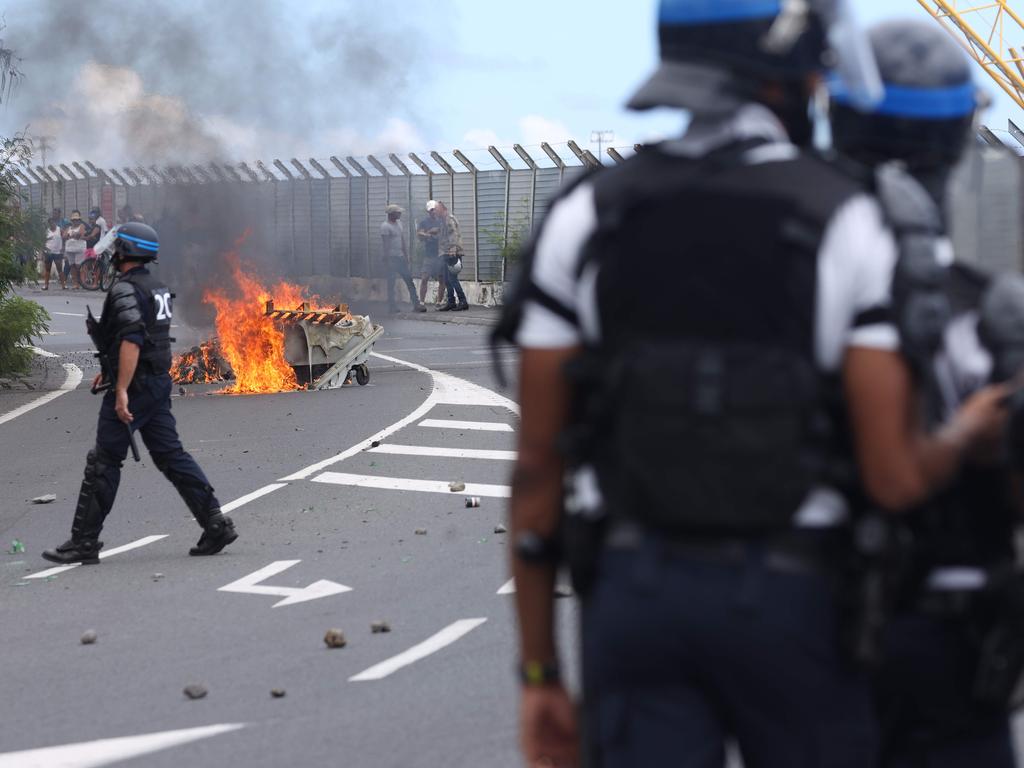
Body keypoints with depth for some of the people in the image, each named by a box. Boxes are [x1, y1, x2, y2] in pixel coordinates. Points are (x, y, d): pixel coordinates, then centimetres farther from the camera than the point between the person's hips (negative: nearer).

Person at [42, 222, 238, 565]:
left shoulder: (125, 290, -15)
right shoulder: (157, 288, 15)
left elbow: (131, 341, -25)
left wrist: (121, 390, -26)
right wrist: (111, 371, 29)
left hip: (134, 386, -9)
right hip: (159, 383, 9)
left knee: (103, 462, -3)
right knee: (171, 455, 9)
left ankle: (83, 542, 2)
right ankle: (216, 524, 2)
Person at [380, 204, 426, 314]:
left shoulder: (399, 225, 15)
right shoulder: (385, 226, -10)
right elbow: (386, 244, -14)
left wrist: (406, 256, 15)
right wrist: (387, 259, -19)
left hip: (401, 257, 8)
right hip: (392, 258, -8)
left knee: (409, 280, 3)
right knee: (391, 283, -2)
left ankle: (416, 305, 2)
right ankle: (392, 306, 4)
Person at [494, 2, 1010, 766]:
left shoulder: (585, 218, -1)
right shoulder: (843, 222, -9)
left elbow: (538, 466, -1)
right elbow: (896, 478, -11)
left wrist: (540, 675, 7)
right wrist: (966, 433, 14)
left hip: (633, 592, 2)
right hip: (784, 597, -2)